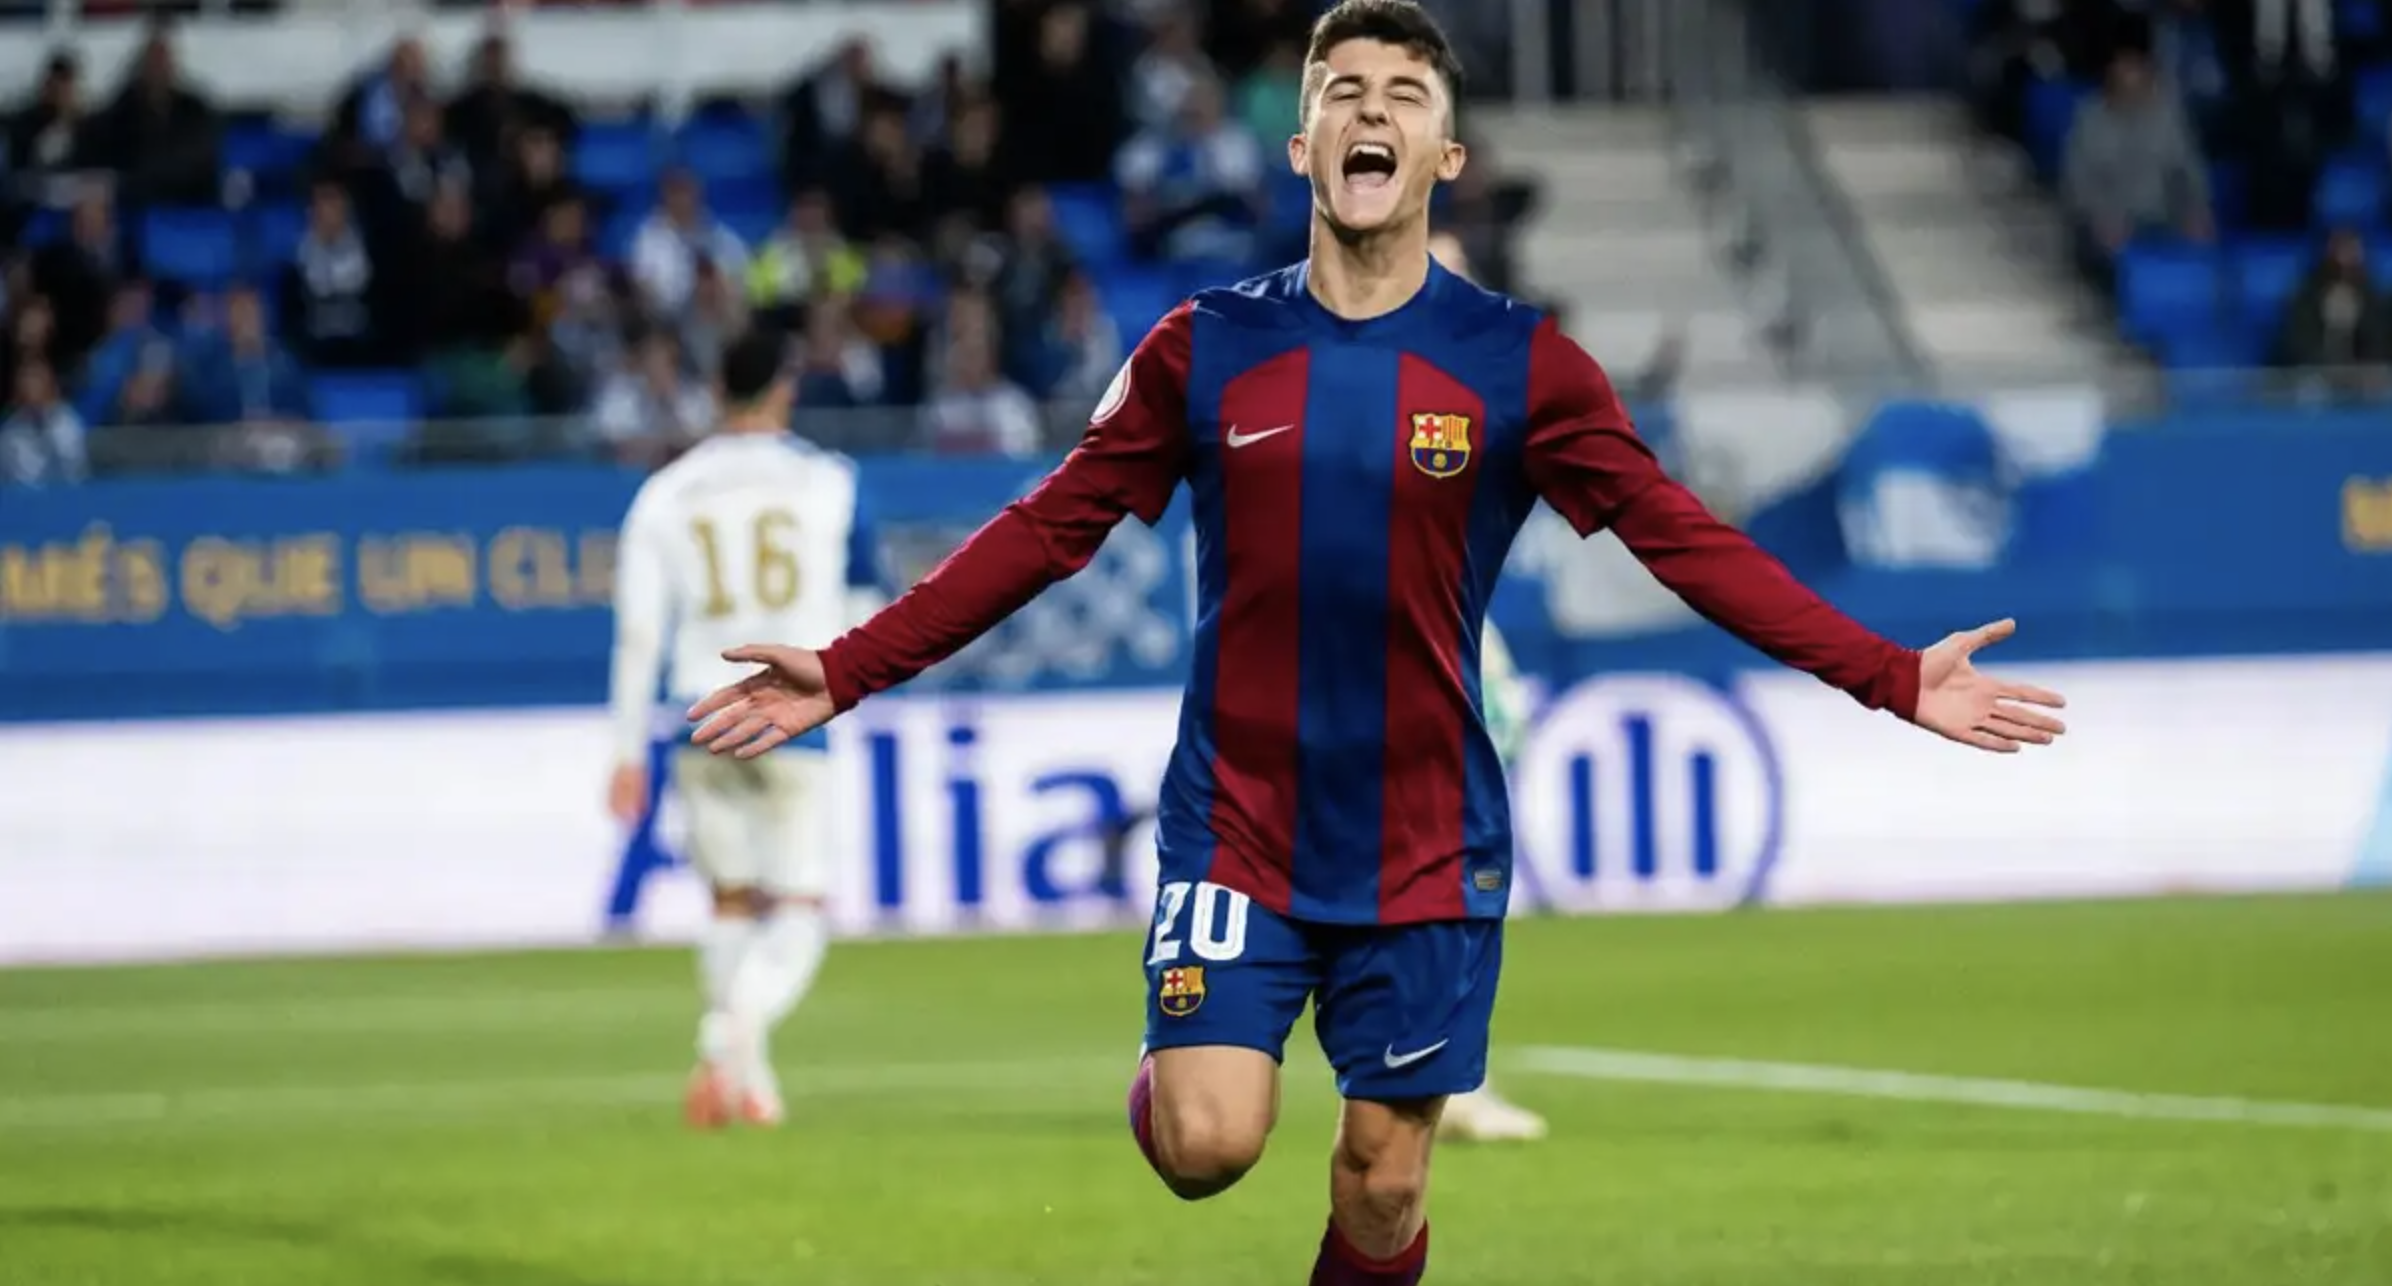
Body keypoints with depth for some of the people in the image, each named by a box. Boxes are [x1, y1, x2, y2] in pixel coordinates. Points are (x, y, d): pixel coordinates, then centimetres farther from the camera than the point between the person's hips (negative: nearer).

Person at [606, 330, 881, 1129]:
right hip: (795, 712, -2)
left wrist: (628, 752, 4)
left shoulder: (665, 495, 4)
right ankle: (734, 1026, -28)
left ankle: (749, 1078, 13)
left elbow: (640, 632, 0)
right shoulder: (828, 483, 2)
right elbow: (864, 607, 10)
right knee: (800, 908, -1)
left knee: (733, 902, 16)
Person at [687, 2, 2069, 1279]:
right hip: (1234, 825, 0)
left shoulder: (1518, 363, -2)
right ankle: (1168, 1082, 22)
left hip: (1427, 846, 0)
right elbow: (1049, 530, 5)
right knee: (1213, 1145, -14)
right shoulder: (1204, 350, 0)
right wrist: (846, 672, 0)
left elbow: (1684, 539, -4)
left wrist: (1893, 678, -13)